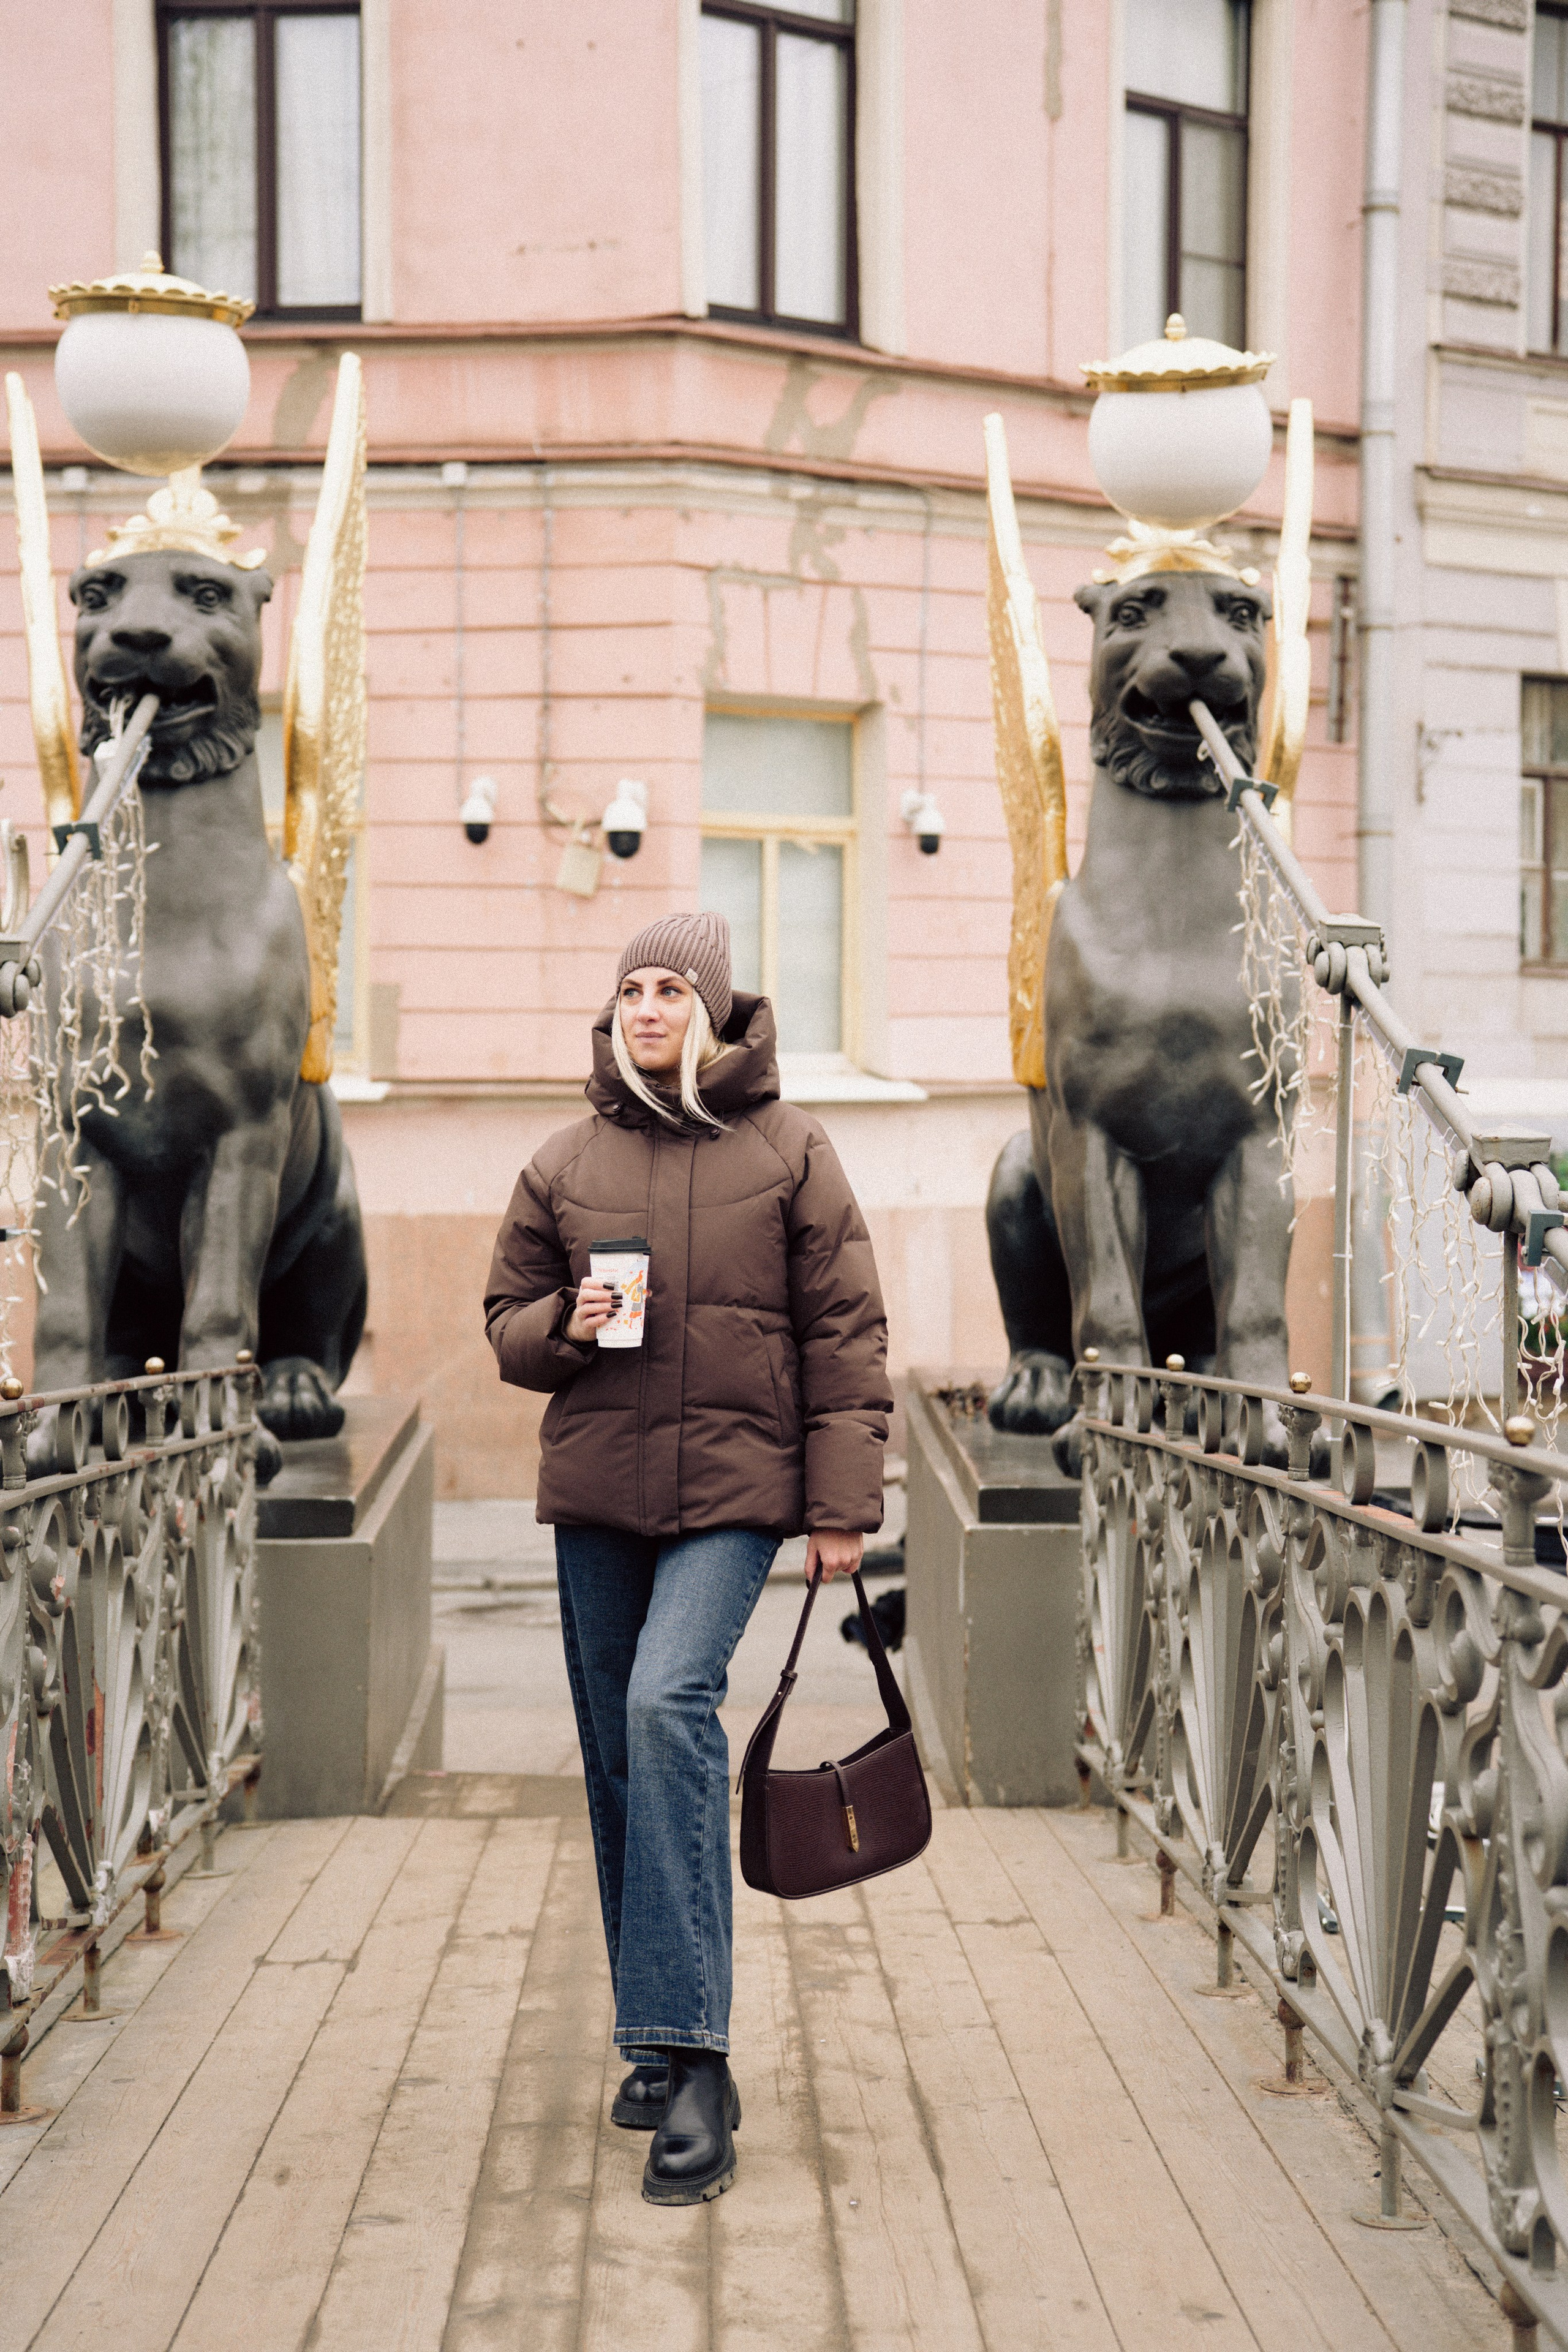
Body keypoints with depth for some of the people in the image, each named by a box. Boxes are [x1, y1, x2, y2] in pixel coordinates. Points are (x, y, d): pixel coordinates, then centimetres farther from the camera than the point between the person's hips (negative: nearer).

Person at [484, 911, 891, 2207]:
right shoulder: (566, 1163, 9)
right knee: (619, 1762, 8)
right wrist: (564, 1324, -8)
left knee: (671, 1703, -25)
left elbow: (845, 1332, 0)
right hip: (596, 1492, 4)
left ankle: (693, 2058, -19)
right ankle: (662, 2045, 25)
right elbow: (507, 1319, 16)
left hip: (737, 1486, -4)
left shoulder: (790, 1150, 1)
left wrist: (844, 1501, -5)